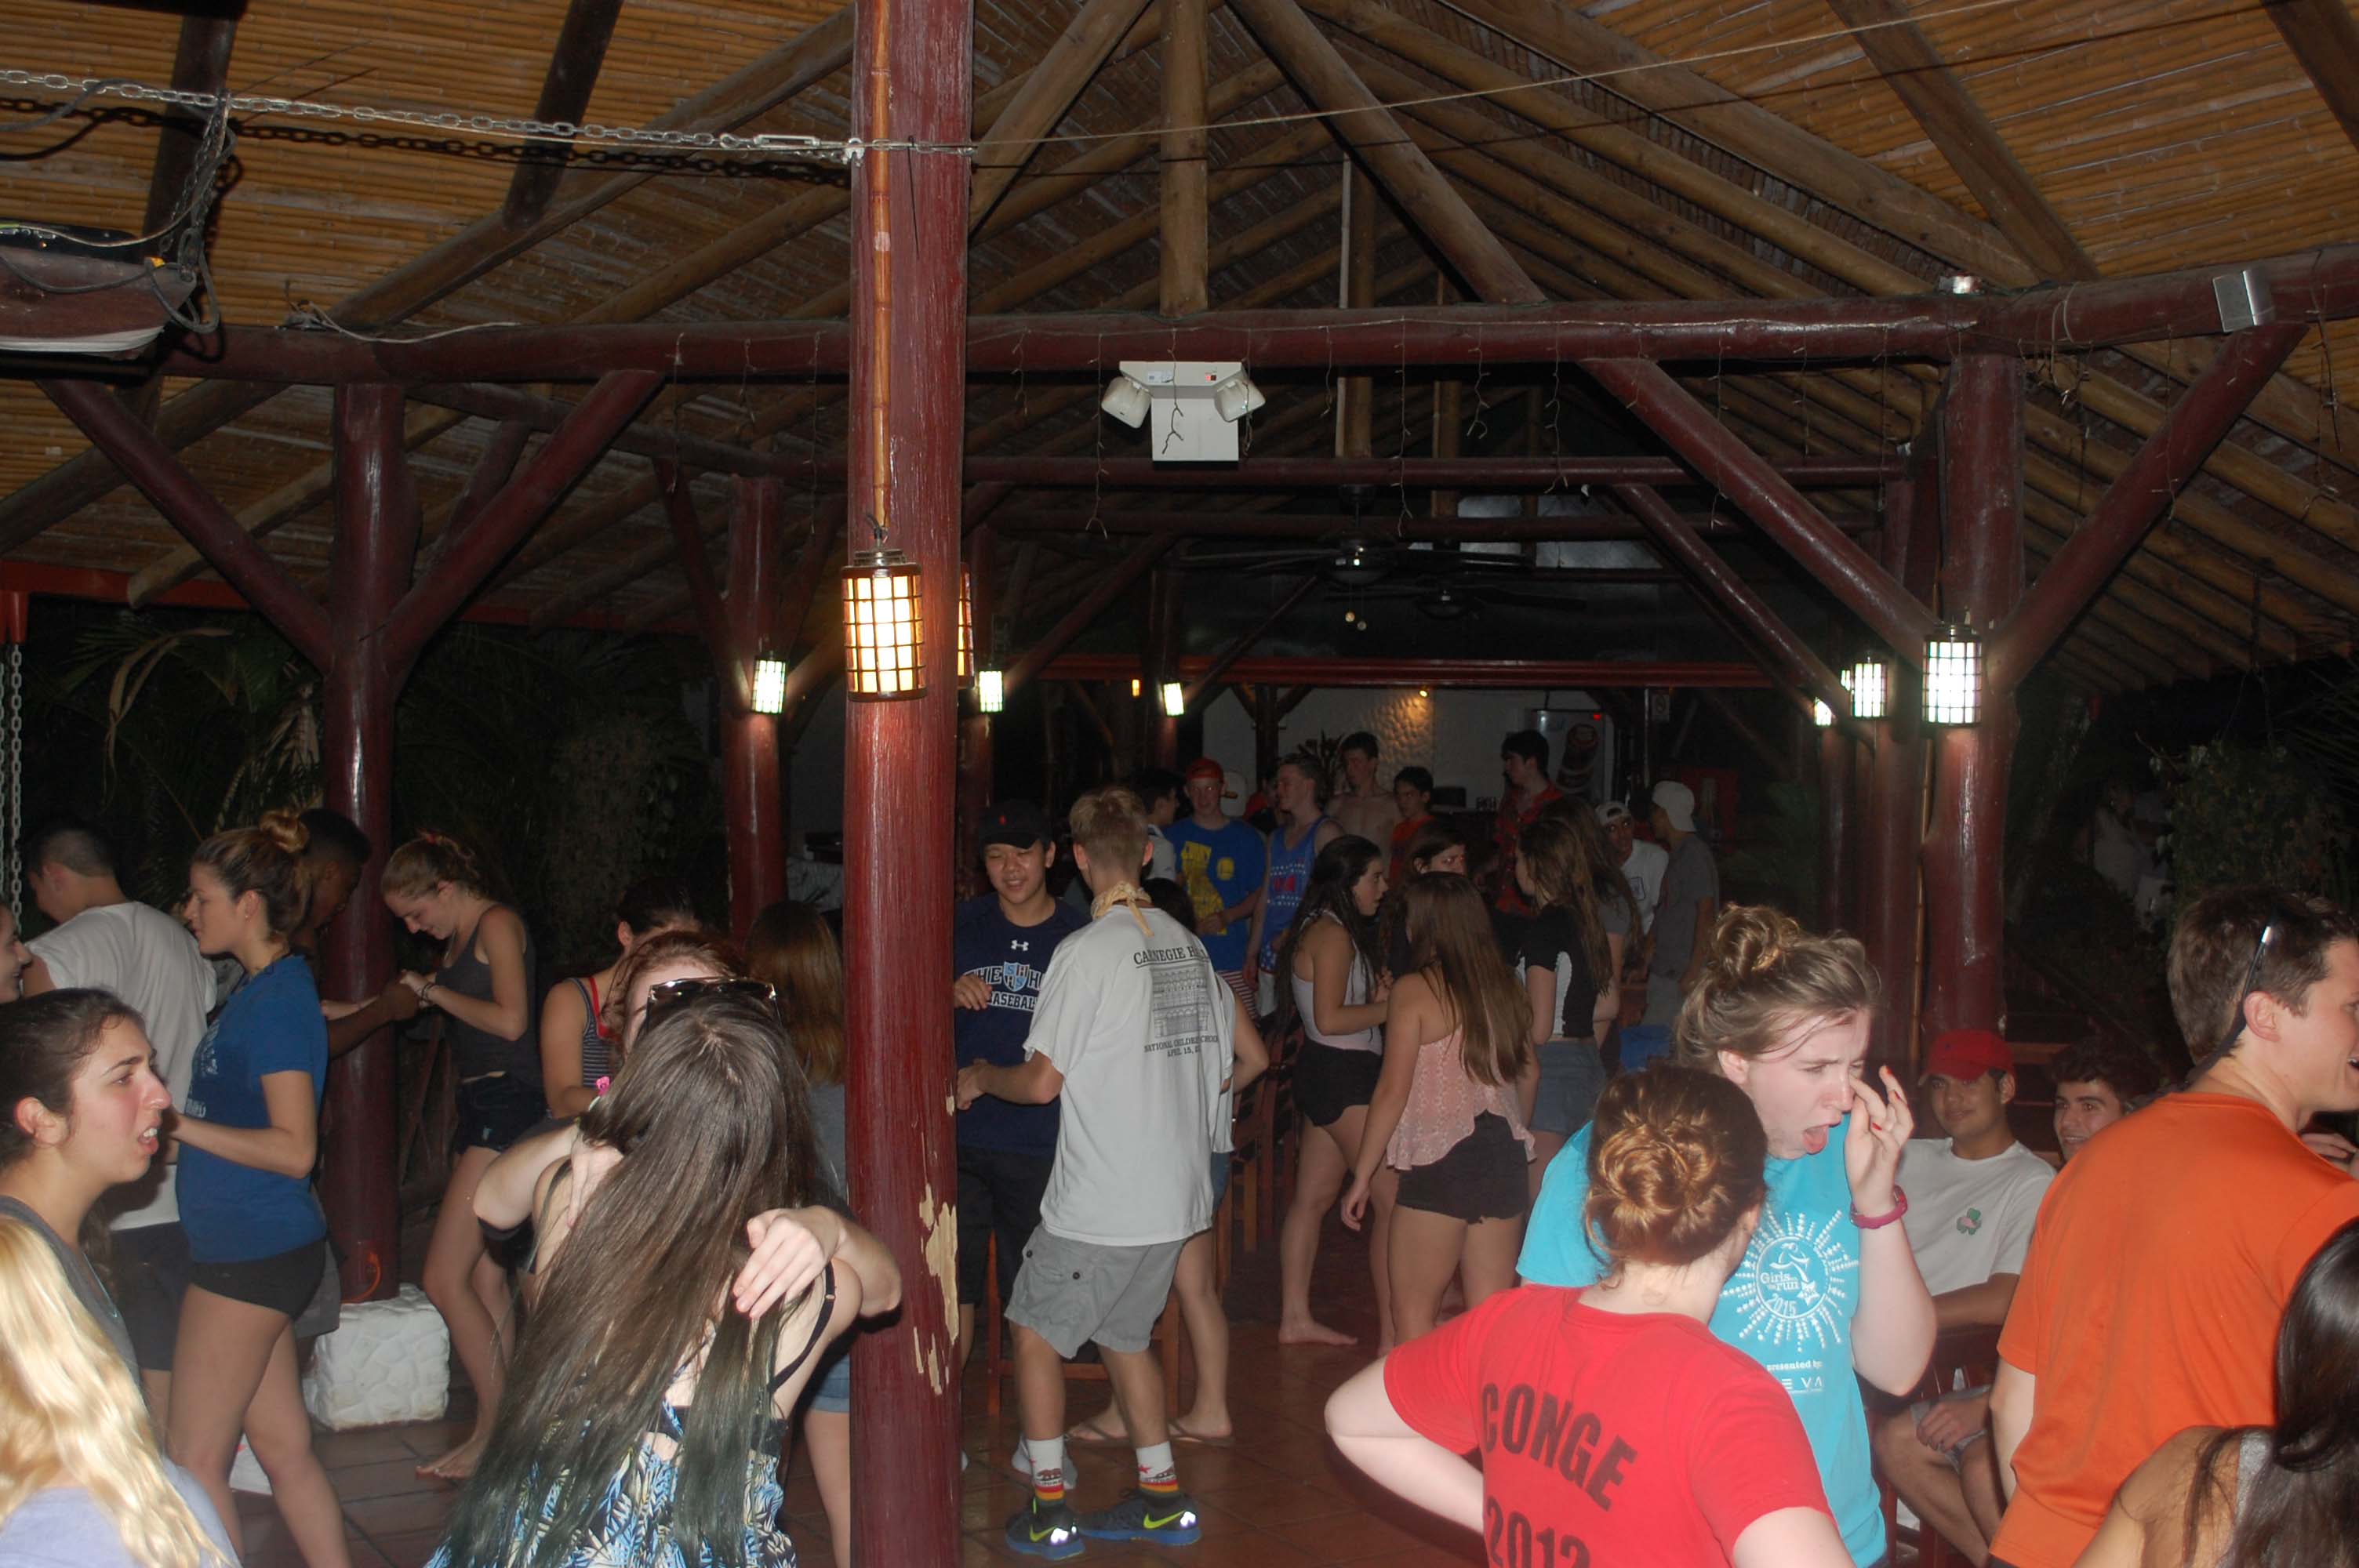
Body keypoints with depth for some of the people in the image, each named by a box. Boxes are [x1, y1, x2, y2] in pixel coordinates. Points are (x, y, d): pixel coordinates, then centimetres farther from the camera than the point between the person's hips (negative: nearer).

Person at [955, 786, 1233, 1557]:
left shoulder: (1085, 951, -15)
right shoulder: (1188, 945, 5)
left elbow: (1041, 1081, -14)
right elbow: (1221, 1064, 13)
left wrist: (980, 1076, 6)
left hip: (1098, 1203, -7)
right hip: (1177, 1194, 7)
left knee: (1035, 1329, 10)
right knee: (1124, 1334, 21)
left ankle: (1049, 1507, 11)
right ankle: (1163, 1499, 22)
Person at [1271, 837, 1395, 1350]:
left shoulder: (1319, 931, 14)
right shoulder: (1333, 935, -16)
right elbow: (1330, 1019, -21)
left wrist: (1383, 994, 6)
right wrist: (1393, 1006, -13)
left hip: (1326, 1074, 11)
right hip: (1343, 1076, -11)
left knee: (1313, 1196, 13)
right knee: (1393, 1198, -10)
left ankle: (1294, 1317, 19)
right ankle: (1393, 1333, -10)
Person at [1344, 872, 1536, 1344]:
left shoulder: (1415, 990, -9)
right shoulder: (1503, 985, 8)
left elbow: (1393, 1091, -10)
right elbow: (1529, 1071, 20)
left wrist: (1362, 1176, -3)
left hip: (1440, 1161, -6)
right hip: (1503, 1157, 6)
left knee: (1412, 1312, 2)